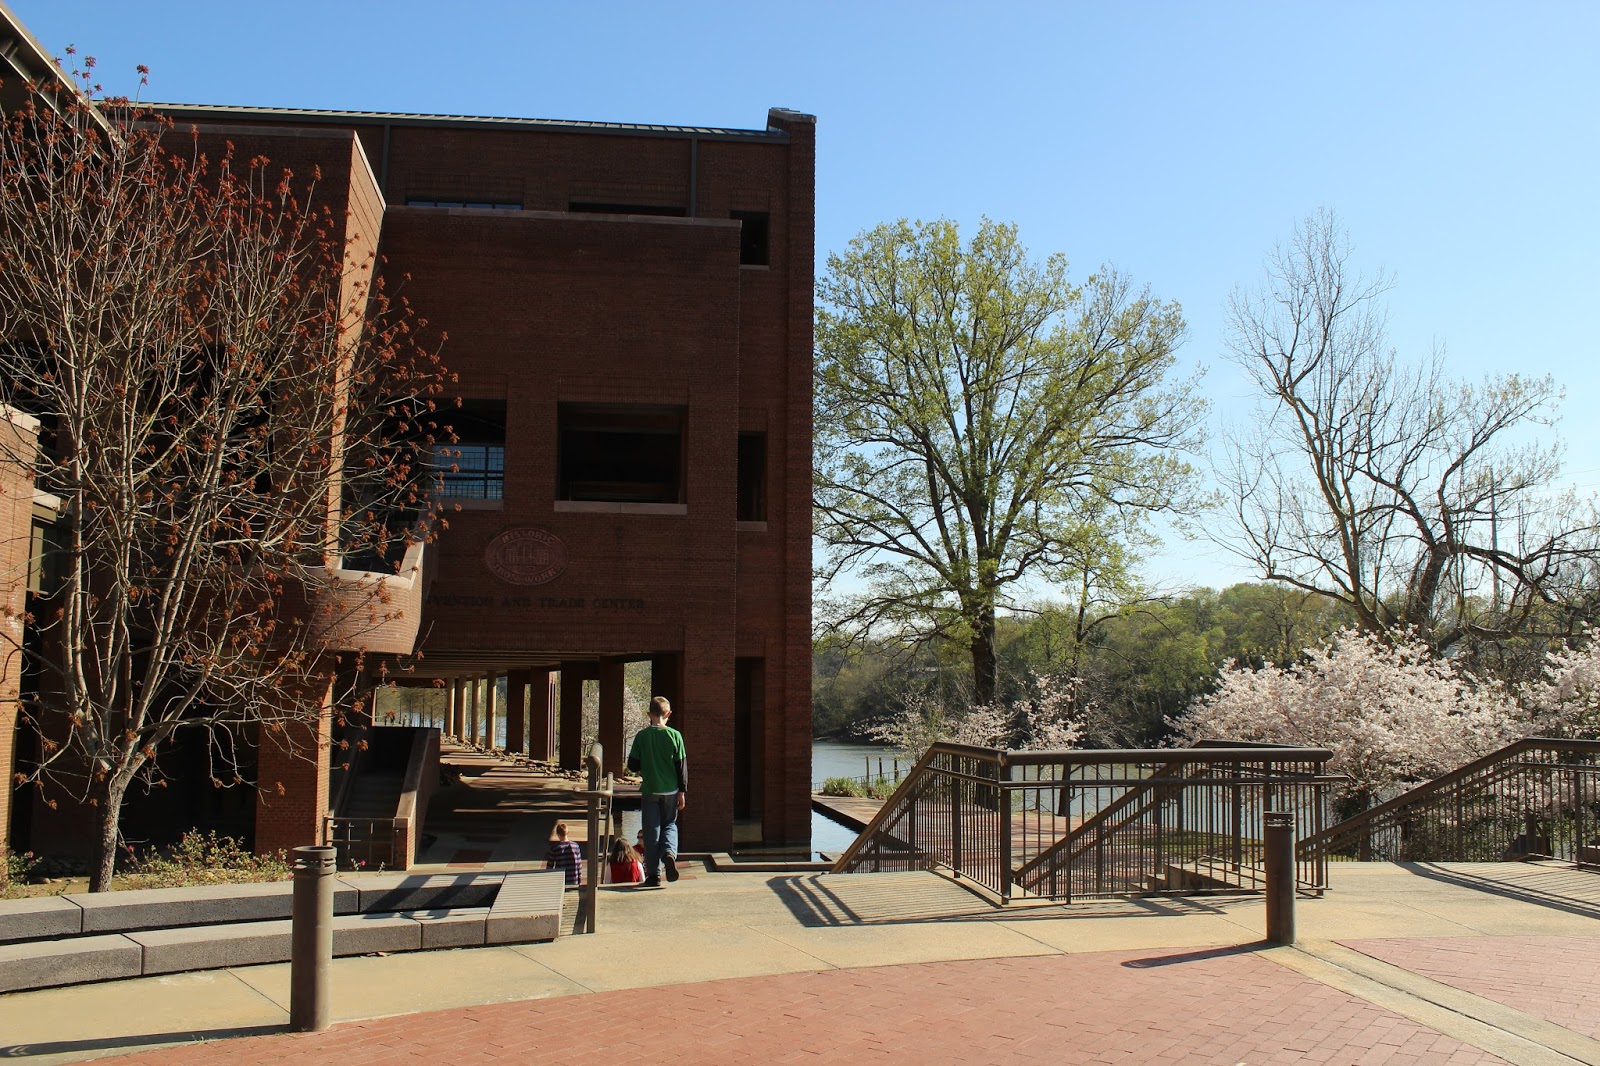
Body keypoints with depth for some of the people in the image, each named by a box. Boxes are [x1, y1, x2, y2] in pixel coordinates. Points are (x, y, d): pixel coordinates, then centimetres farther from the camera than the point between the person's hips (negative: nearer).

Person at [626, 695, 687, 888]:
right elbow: (682, 766, -3)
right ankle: (669, 852, -11)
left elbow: (632, 765, -3)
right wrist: (682, 792, 4)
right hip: (670, 791, 1)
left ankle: (653, 874, 5)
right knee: (670, 824, 18)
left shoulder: (642, 736, -6)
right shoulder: (675, 735, -5)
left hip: (649, 791, -1)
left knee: (651, 831, 7)